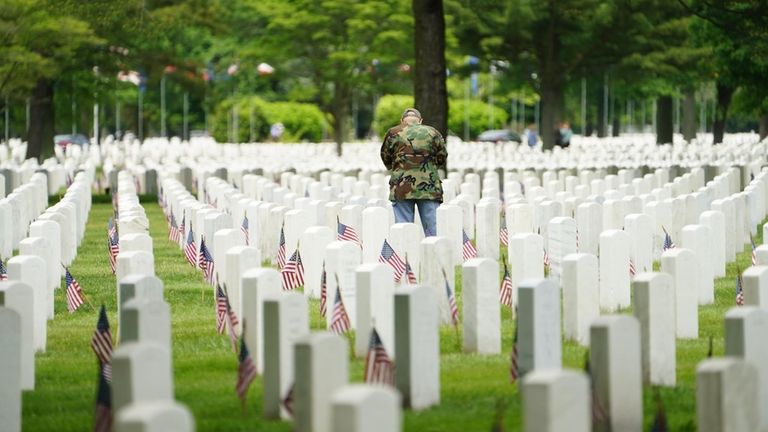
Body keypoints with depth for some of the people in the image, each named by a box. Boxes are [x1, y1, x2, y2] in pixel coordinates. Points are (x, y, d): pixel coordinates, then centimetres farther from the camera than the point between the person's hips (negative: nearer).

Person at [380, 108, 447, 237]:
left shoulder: (393, 133, 2)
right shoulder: (432, 133, 5)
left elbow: (385, 158, 10)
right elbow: (442, 157, 10)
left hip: (402, 187, -1)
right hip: (429, 186, 1)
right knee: (432, 228, 3)